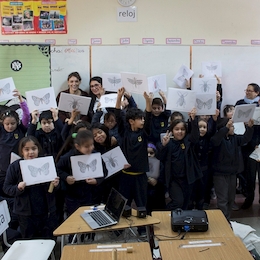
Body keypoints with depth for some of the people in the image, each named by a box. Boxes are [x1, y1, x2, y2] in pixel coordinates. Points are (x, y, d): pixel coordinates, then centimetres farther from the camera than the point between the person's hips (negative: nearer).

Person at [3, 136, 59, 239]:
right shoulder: (14, 167, -6)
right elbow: (6, 188, -3)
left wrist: (55, 184, -13)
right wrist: (18, 188, -22)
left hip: (47, 211, 1)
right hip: (26, 213, -1)